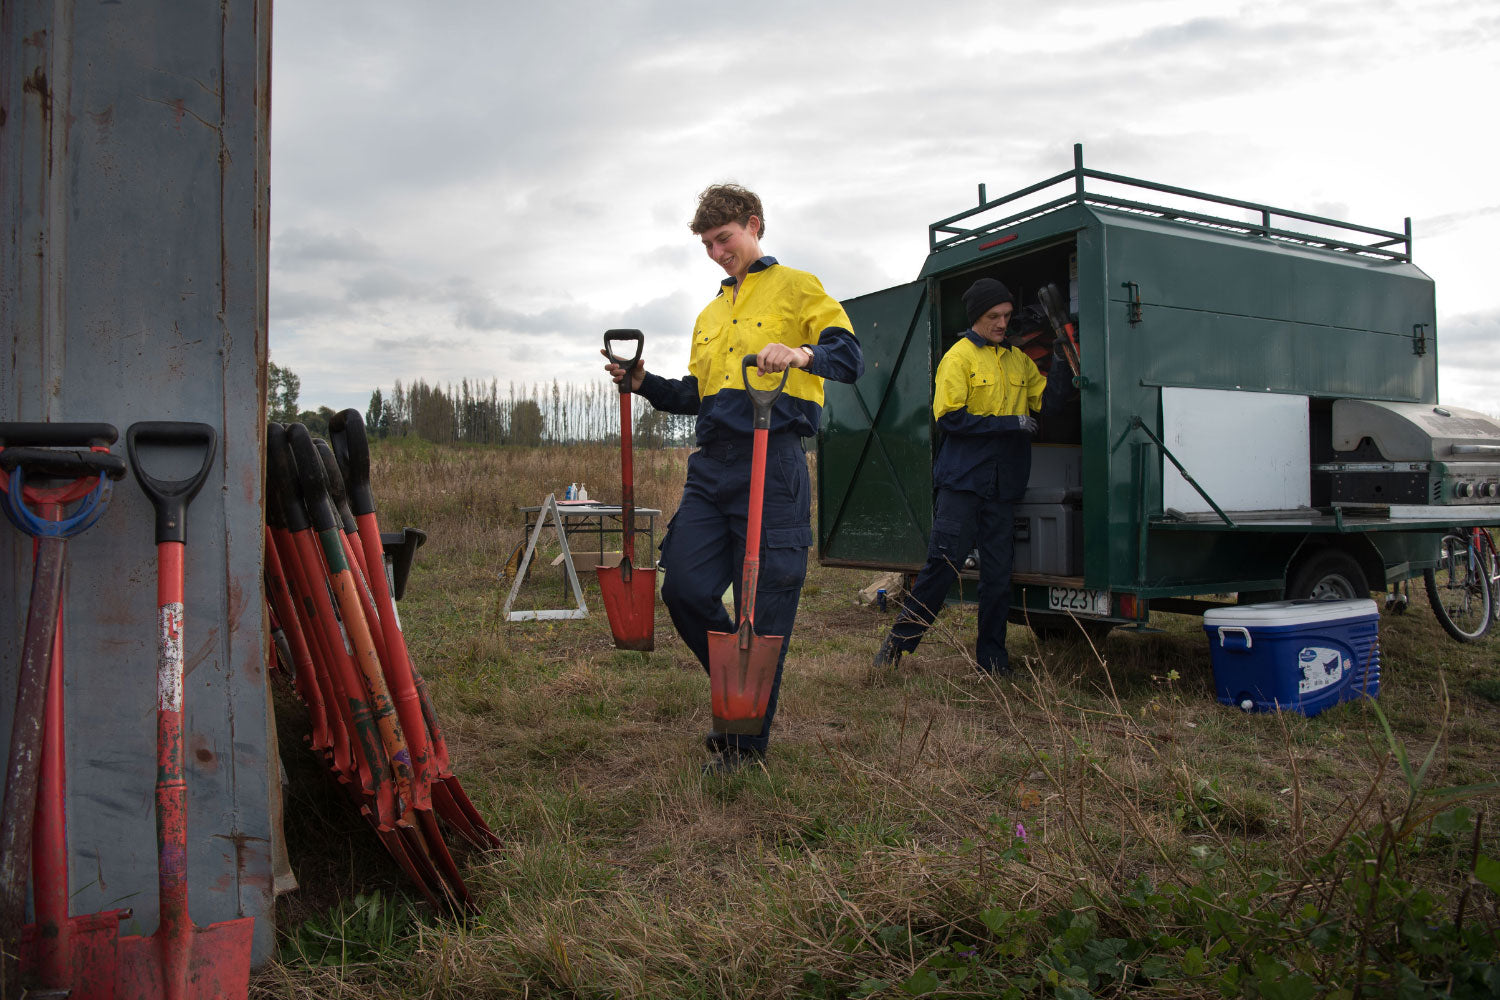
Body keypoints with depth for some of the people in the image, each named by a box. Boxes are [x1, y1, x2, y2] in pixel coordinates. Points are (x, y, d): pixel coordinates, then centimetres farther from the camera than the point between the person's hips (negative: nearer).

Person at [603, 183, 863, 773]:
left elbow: (851, 359, -6)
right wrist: (644, 383, 12)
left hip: (772, 464, -6)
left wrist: (802, 354, -26)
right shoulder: (709, 315, 26)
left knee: (762, 605, -3)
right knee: (684, 587, -3)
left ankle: (749, 739, 10)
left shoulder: (796, 288, 6)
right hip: (711, 464, 6)